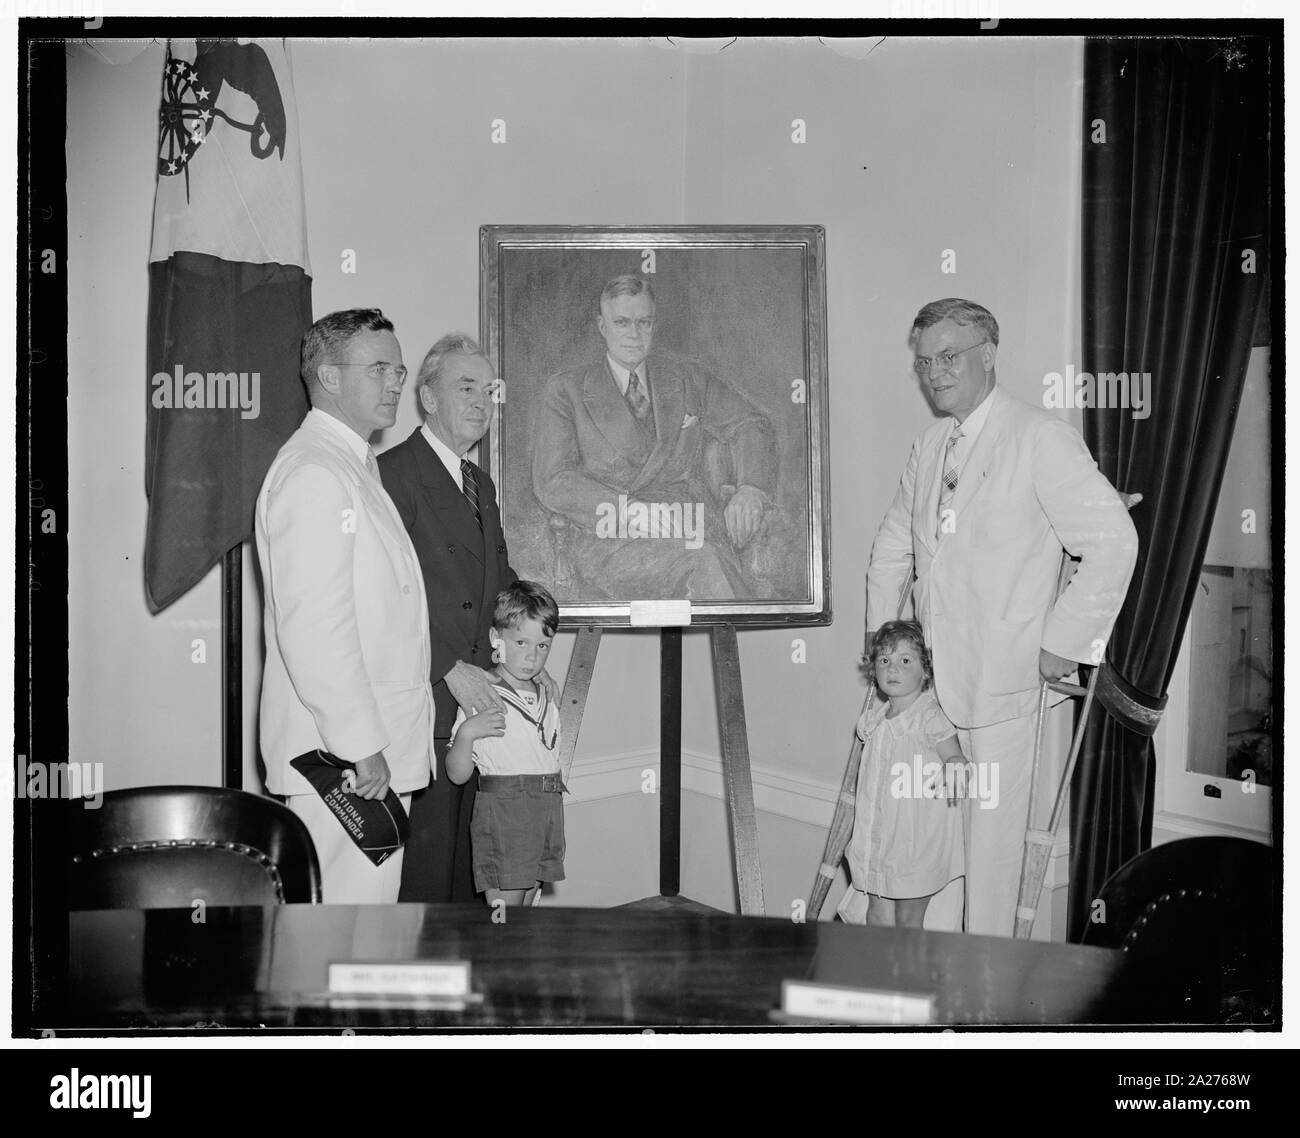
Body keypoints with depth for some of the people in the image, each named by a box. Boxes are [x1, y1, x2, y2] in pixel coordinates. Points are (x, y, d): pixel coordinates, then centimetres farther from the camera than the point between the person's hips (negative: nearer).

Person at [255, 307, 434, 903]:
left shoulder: (355, 468, 20)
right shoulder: (312, 473, -15)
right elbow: (312, 626, -22)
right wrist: (360, 744, -21)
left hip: (380, 747, 10)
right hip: (342, 761, -10)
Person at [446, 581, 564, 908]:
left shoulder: (547, 700, 14)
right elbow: (457, 774, -10)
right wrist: (466, 733, -25)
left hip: (546, 813, 7)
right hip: (501, 810, -7)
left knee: (525, 903, 10)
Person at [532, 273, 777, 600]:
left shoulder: (686, 377, 24)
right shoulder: (566, 390, 14)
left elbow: (751, 423, 23)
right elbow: (552, 483, 4)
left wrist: (750, 488, 0)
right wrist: (634, 511, -12)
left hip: (698, 527, 3)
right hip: (614, 540, -3)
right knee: (703, 560, -35)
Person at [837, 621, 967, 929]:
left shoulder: (930, 719, -14)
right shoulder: (873, 716, 6)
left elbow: (955, 758, -13)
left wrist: (953, 774, -36)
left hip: (918, 837, -6)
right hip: (877, 836, 6)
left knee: (908, 919, 4)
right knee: (877, 916, 13)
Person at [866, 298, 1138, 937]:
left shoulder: (1040, 439, -9)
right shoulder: (930, 447, 13)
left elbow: (1113, 541, -13)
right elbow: (892, 548, 25)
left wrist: (1064, 643, -12)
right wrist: (881, 641, 18)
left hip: (1003, 675, -6)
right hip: (929, 672, 6)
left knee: (993, 828, -1)